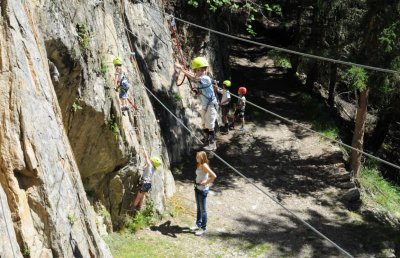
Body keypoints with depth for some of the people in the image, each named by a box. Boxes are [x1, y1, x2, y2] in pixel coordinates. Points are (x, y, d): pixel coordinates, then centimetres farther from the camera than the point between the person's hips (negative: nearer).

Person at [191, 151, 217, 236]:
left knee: (203, 209, 2)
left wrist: (206, 182, -19)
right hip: (197, 188, 9)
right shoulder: (199, 165, 5)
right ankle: (198, 225, 33)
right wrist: (196, 183, 9)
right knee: (198, 208, 20)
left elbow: (214, 176, -28)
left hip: (203, 189, -9)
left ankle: (203, 228, 11)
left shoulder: (204, 166, -21)